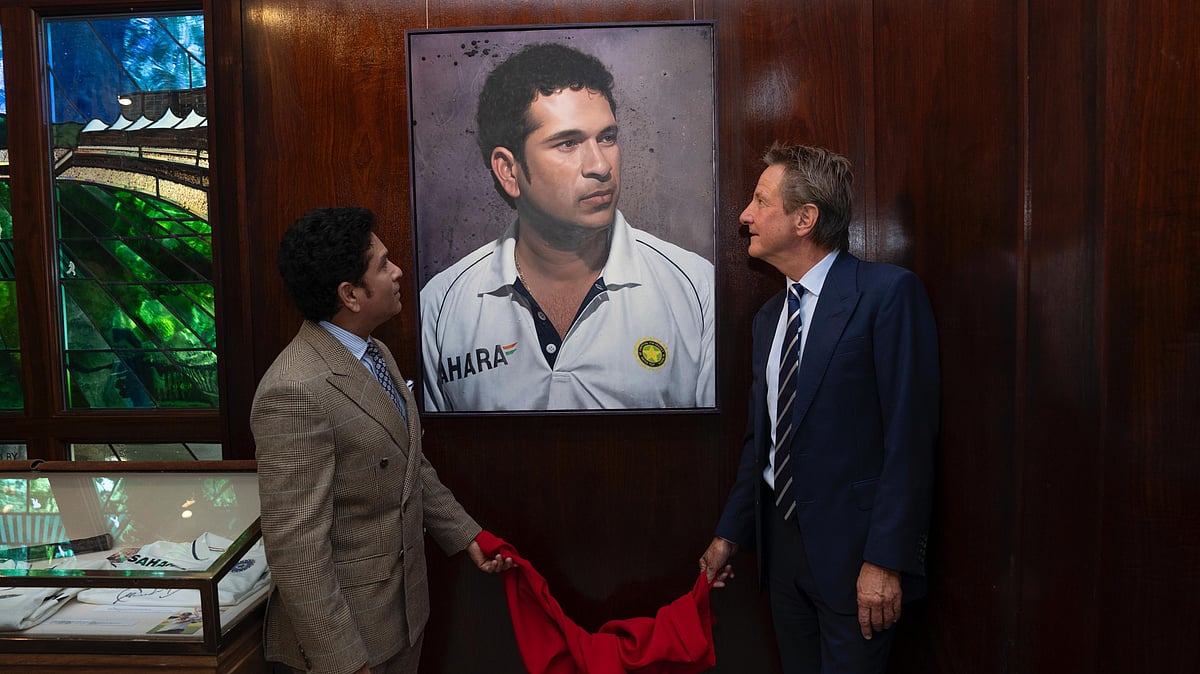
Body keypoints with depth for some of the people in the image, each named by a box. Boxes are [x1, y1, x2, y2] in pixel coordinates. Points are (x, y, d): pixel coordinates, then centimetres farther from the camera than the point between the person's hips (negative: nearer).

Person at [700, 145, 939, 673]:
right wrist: (730, 533, 14)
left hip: (851, 544, -6)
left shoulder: (889, 292, -11)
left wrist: (886, 560, -18)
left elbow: (910, 434, -16)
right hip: (780, 539, 7)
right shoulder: (769, 316, 11)